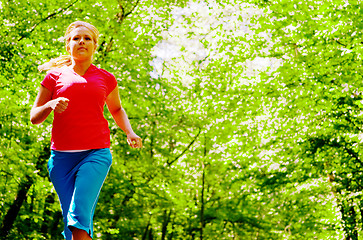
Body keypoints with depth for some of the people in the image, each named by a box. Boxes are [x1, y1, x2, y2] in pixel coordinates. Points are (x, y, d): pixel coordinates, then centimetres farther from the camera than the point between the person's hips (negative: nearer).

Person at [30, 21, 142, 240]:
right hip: (62, 156, 1)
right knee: (71, 222, 1)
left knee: (79, 216, -19)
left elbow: (117, 109, 28)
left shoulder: (106, 78, 10)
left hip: (96, 154, -1)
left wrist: (130, 133, 10)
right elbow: (34, 117, 11)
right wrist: (51, 105, -10)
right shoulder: (55, 76, 9)